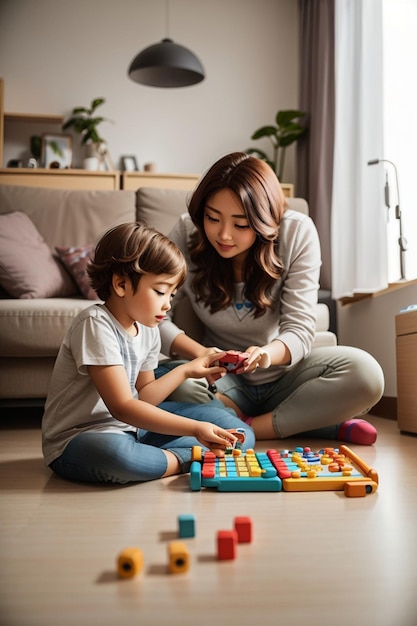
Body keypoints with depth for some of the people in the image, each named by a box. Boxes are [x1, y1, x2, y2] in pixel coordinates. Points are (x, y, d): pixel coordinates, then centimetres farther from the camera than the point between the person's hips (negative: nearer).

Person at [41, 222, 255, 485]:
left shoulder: (148, 331, 5)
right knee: (114, 453, -43)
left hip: (132, 425, 8)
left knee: (222, 419, 3)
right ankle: (189, 458, -17)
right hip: (77, 440, -7)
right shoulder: (95, 324, -22)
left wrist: (186, 370, 2)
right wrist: (196, 428, -32)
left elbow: (143, 396, 10)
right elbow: (122, 407, -27)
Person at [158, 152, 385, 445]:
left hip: (281, 374, 0)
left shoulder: (298, 233, -15)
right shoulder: (186, 234, -14)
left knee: (365, 372, -26)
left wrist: (268, 353, -40)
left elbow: (300, 328, -17)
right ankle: (310, 423, -21)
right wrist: (199, 353, -35)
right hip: (222, 380, 1)